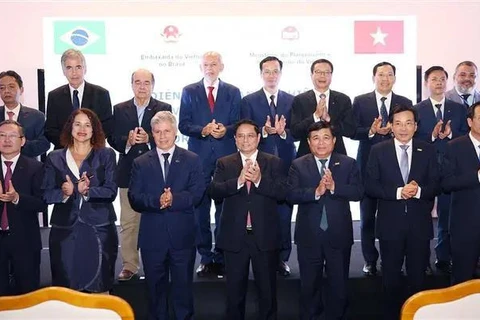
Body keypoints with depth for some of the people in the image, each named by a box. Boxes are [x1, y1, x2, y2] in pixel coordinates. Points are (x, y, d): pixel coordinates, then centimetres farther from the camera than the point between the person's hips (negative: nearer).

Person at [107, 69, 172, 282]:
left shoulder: (164, 109, 4)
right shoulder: (120, 109, 9)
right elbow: (112, 139, 4)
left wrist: (148, 138, -20)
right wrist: (127, 140, -16)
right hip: (128, 172, 2)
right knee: (128, 222, 4)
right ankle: (129, 265, 13)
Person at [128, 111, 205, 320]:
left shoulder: (192, 160, 3)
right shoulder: (141, 163, 6)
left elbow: (196, 194, -7)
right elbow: (134, 199, -4)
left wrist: (174, 199, -23)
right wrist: (156, 201, -22)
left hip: (182, 235, -1)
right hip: (152, 236, 1)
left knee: (183, 287, 9)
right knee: (155, 288, 13)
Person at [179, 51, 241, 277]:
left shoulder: (233, 92, 10)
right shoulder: (189, 91, 9)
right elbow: (183, 125, 3)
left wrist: (225, 130, -15)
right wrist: (203, 130, -15)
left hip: (226, 156, 0)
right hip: (199, 156, 0)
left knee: (225, 207, 1)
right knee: (200, 207, 2)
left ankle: (221, 258, 11)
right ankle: (205, 258, 11)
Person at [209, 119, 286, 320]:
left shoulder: (274, 163, 2)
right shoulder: (224, 164, 4)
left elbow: (283, 192, -10)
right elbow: (214, 191, -11)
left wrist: (259, 180, -25)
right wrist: (238, 181, -26)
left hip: (264, 236, 0)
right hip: (234, 236, 1)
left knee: (268, 290, 12)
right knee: (234, 290, 14)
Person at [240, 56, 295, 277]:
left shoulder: (291, 101, 10)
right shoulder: (249, 101, 6)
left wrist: (283, 131, -16)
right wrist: (265, 131, -19)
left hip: (285, 163, 1)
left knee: (284, 212, 2)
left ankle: (283, 258, 12)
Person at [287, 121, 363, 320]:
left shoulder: (348, 164, 1)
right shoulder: (298, 165, 0)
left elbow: (358, 192, -9)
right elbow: (291, 194, -12)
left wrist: (334, 187, -23)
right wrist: (315, 192, -25)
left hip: (339, 234, 0)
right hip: (309, 235, 0)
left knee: (339, 284, 13)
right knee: (309, 283, 14)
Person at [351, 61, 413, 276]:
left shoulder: (405, 103, 8)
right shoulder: (360, 101, 4)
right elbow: (353, 131, -2)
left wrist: (393, 130, -16)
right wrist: (372, 131, -19)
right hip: (368, 164, 0)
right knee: (367, 216, 6)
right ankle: (370, 260, 17)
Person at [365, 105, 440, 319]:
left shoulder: (428, 150, 3)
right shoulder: (378, 151, -2)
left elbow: (436, 185, 0)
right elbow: (370, 186, -7)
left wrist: (419, 190, -20)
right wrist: (397, 192, -20)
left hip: (419, 223, 1)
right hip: (390, 223, -1)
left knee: (418, 275, 12)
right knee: (391, 275, 13)